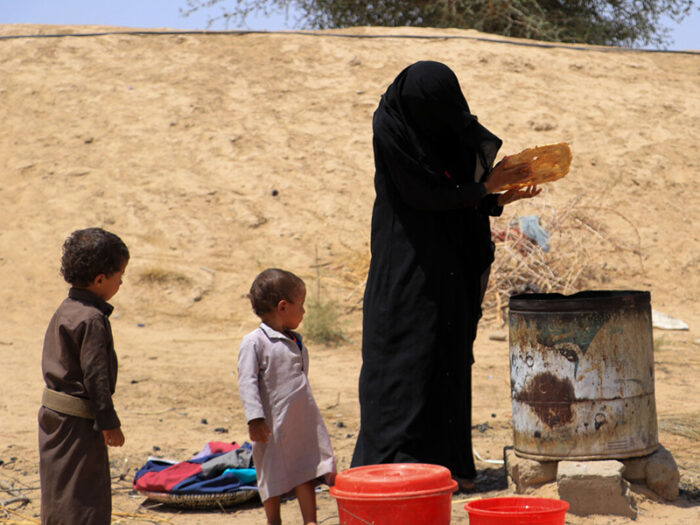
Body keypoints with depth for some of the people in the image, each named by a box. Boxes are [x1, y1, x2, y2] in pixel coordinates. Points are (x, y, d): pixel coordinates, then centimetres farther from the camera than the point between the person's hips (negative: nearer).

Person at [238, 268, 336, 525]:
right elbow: (247, 382, -16)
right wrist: (255, 419, -21)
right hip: (274, 424, -6)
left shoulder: (296, 341, 12)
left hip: (304, 420, 6)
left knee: (307, 471, 7)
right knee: (274, 474, 6)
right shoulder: (254, 342, -12)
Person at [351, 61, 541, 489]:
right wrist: (486, 186, -9)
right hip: (406, 270, -6)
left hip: (446, 269, 7)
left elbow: (455, 198, 10)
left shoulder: (446, 130, 5)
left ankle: (447, 461, 13)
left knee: (449, 360, 7)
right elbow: (422, 195, -14)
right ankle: (390, 463, -3)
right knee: (404, 356, -7)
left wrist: (500, 200, -3)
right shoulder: (391, 129, -14)